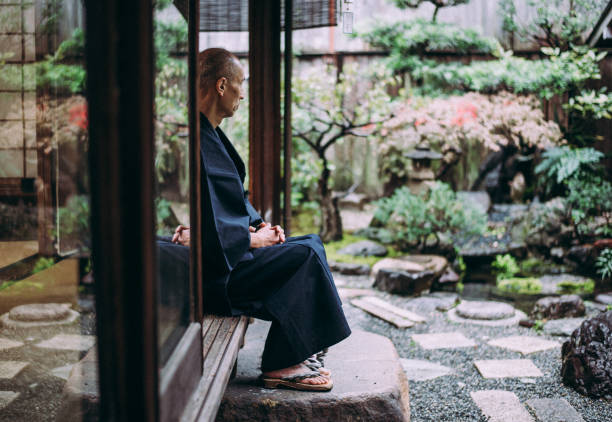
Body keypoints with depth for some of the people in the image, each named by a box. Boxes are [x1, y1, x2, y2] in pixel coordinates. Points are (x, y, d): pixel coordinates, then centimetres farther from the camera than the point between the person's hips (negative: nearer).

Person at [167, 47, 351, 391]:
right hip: (212, 268, -11)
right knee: (305, 255, -15)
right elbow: (208, 232, -24)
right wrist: (253, 239, -11)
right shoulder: (197, 143, -22)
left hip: (226, 247, 11)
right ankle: (280, 366, -5)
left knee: (311, 244, 8)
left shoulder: (211, 134, 12)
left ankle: (298, 349, 9)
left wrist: (259, 223, 5)